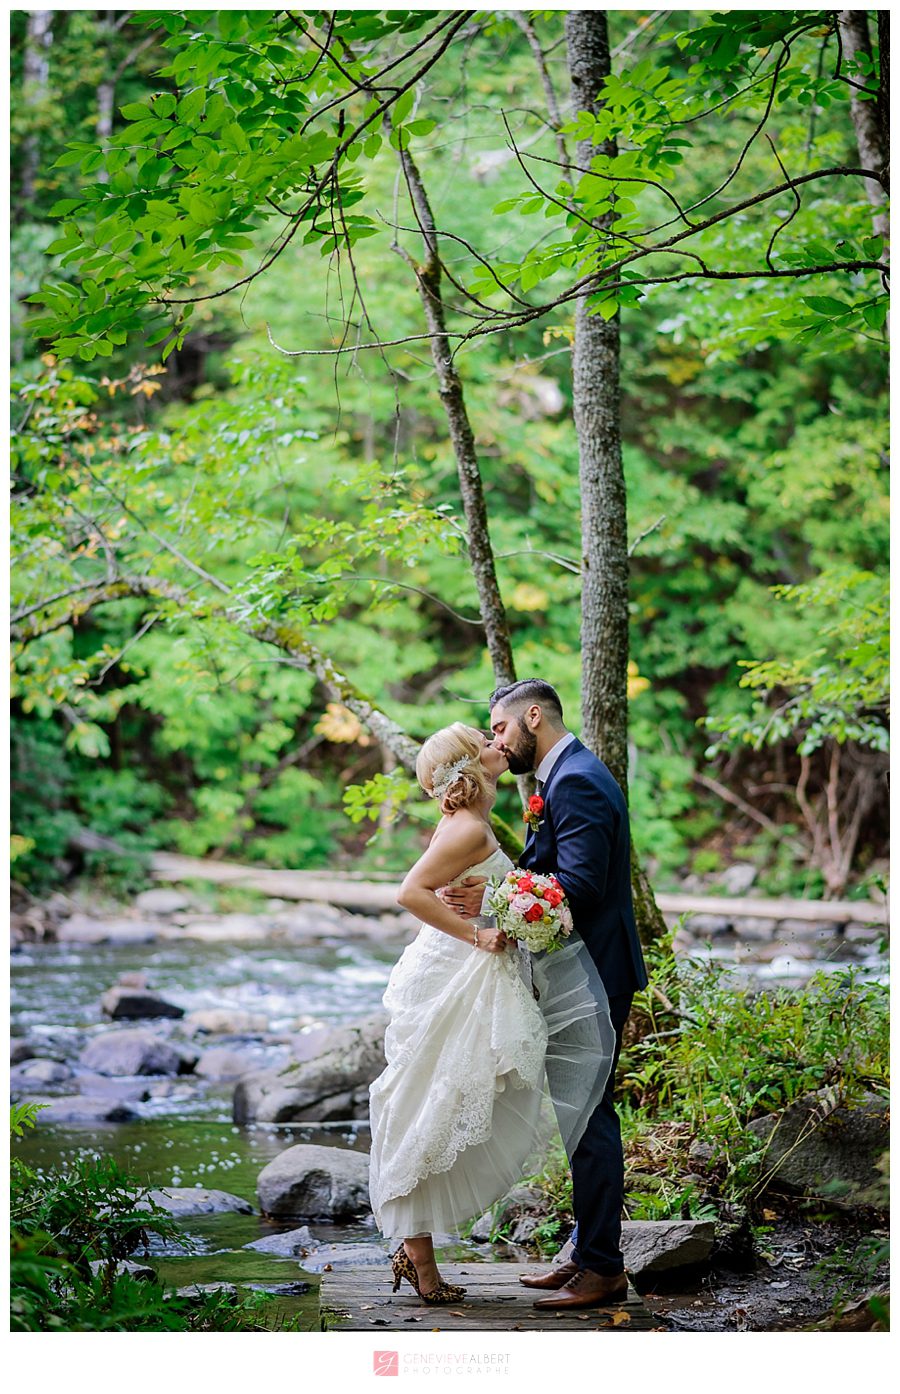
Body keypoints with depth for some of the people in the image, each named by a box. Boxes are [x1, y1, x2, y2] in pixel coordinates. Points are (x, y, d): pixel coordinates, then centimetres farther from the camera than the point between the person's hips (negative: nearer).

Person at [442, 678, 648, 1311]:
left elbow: (579, 885, -25)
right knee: (585, 1115, 16)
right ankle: (589, 1252, 24)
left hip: (592, 973, -11)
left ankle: (602, 1269, 1)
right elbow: (545, 871, 12)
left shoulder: (575, 781, -17)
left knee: (589, 1116, -5)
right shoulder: (572, 774, 16)